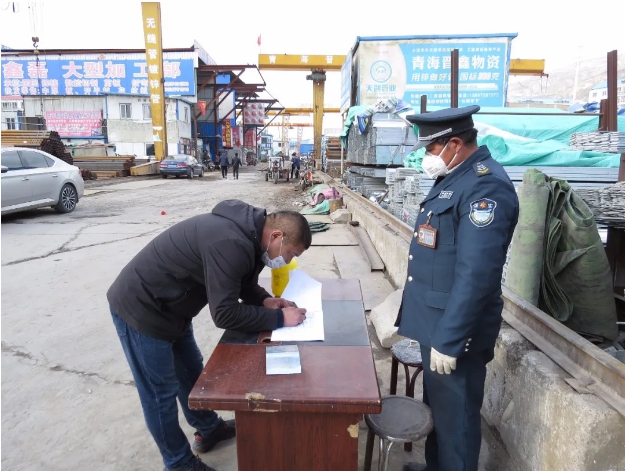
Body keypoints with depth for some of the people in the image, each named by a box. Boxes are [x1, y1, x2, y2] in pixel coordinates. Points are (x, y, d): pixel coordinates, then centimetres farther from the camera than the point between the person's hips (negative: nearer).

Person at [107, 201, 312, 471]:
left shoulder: (246, 232, -4)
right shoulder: (231, 244, -33)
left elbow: (242, 282, 11)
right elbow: (225, 314, -30)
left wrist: (265, 300, -7)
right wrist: (279, 318, -22)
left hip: (167, 306, 9)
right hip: (140, 309, -9)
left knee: (191, 372, 22)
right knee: (161, 392, 7)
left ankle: (208, 429, 43)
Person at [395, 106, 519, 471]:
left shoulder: (486, 186, -21)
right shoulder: (455, 178, 10)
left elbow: (475, 275, -27)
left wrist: (448, 339, -23)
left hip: (455, 330, -9)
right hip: (437, 322, 10)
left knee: (455, 416, 10)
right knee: (437, 407, 25)